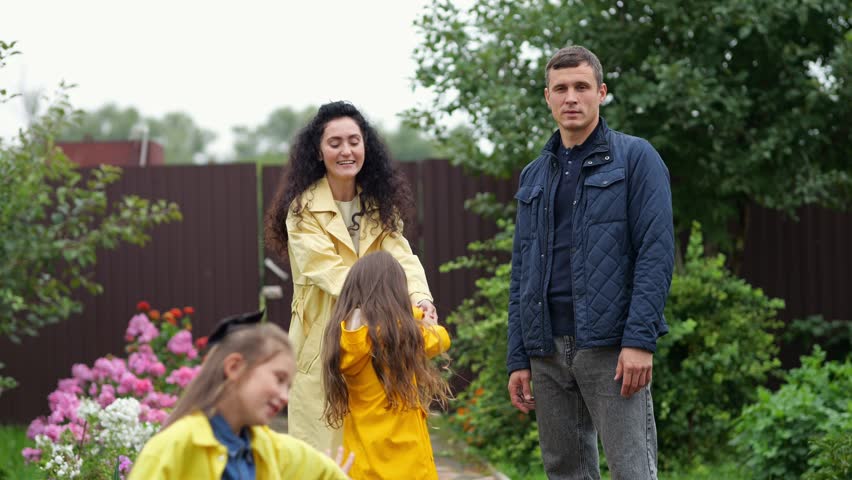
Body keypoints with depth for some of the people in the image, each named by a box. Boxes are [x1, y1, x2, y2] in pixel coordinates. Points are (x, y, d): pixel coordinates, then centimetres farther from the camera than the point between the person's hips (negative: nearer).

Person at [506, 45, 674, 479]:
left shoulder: (634, 158, 0)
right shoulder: (535, 176, 18)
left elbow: (656, 252, -8)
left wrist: (640, 340, -17)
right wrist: (518, 359, 10)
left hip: (611, 345, -6)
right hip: (548, 350, 6)